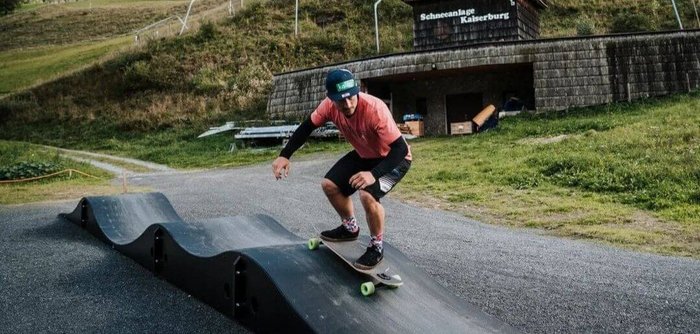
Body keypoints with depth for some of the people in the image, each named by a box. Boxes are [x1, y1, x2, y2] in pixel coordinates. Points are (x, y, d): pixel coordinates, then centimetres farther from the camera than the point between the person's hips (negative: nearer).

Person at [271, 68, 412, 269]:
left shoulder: (375, 109, -38)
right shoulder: (330, 106, -20)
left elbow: (400, 149, -38)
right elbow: (306, 127, -3)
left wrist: (374, 174, -51)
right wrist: (285, 155, -11)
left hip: (394, 159, -7)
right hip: (364, 155, 7)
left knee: (368, 195, -29)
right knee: (330, 185, 4)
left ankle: (376, 247, -4)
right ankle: (350, 228, 29)